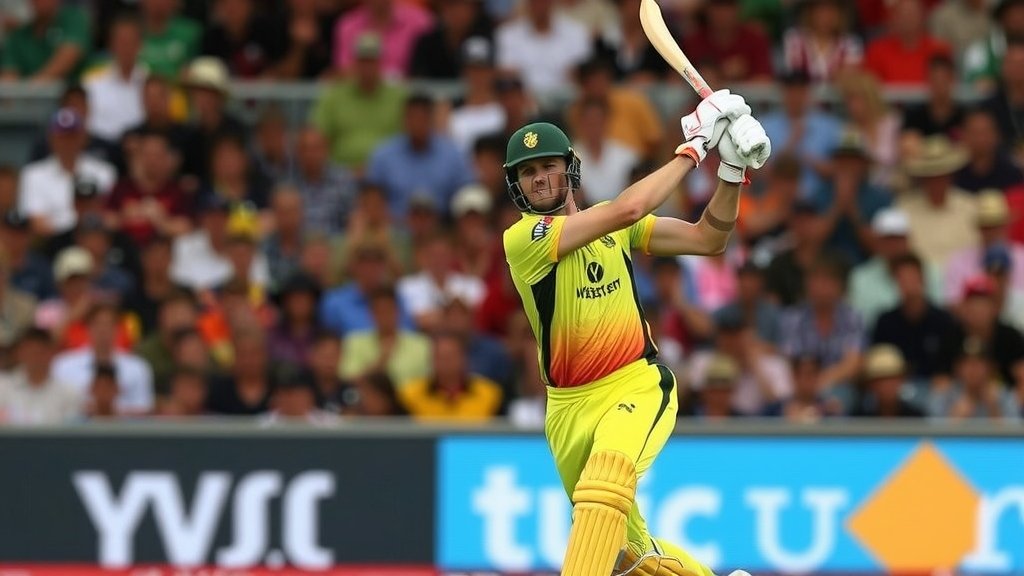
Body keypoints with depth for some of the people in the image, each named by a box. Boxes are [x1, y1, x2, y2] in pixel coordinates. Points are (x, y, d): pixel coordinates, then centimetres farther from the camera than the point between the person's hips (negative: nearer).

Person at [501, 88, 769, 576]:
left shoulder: (615, 225, 6)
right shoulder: (522, 238, -11)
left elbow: (707, 239, 9)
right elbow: (627, 208, -20)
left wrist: (732, 171, -6)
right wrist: (693, 147, -14)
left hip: (638, 388, 0)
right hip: (570, 408, 0)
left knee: (606, 475, -32)